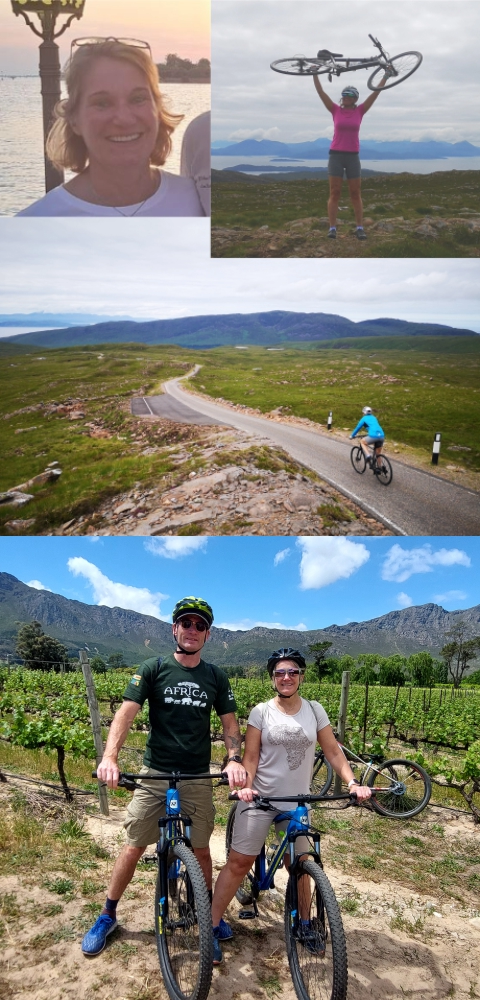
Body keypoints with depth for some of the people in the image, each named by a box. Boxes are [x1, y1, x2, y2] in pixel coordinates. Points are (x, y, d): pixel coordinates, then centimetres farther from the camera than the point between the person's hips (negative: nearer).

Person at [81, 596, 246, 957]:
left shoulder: (216, 677, 2)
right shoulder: (154, 669, -6)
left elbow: (229, 723, 3)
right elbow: (127, 712, -14)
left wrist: (235, 759, -16)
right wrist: (110, 757, -29)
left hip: (198, 778, 2)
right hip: (155, 774, -2)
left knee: (201, 848, 10)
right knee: (134, 847, 5)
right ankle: (108, 915, 24)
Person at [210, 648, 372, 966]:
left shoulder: (314, 710, 0)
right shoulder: (261, 712, -6)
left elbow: (333, 751, 2)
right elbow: (251, 756, -6)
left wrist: (353, 782, -11)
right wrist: (245, 786, -23)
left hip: (297, 803, 3)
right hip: (260, 800, -2)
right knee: (238, 863, -1)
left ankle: (304, 924, 35)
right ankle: (213, 928, 11)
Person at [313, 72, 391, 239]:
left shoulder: (360, 111, 5)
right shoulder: (336, 110, 3)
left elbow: (375, 93, 3)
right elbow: (321, 92, -2)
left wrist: (386, 75, -1)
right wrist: (315, 74, -9)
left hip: (353, 156, 1)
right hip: (336, 155, -1)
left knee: (355, 194, 3)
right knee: (334, 193, -3)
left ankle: (360, 227, 4)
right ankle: (332, 228, -4)